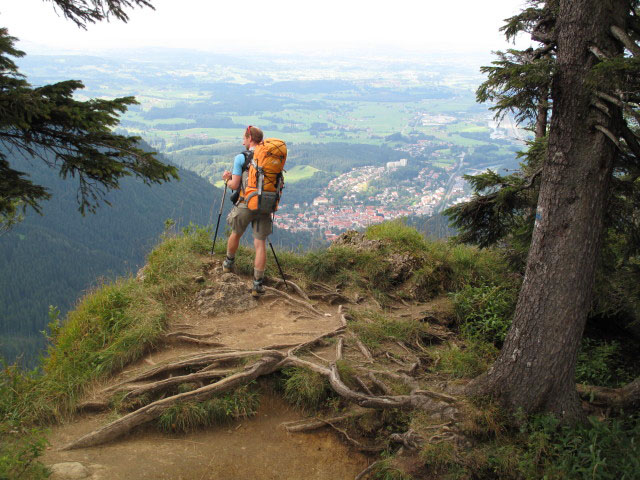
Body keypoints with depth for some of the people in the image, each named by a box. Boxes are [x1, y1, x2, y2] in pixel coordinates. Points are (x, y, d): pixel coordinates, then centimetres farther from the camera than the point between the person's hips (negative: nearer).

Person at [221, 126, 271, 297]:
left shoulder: (240, 158, -5)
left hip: (246, 205, -2)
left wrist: (227, 180, 17)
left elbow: (235, 185, -8)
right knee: (260, 243, 3)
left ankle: (228, 264, 46)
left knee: (235, 234, 24)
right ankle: (258, 284, -1)